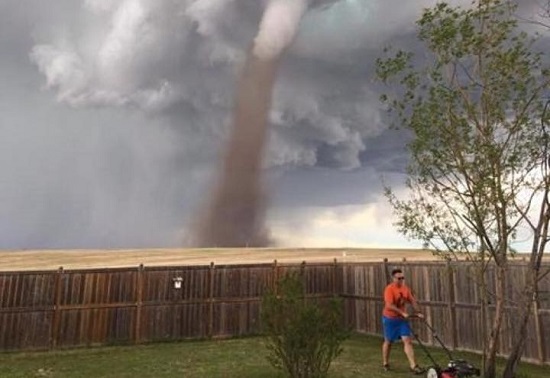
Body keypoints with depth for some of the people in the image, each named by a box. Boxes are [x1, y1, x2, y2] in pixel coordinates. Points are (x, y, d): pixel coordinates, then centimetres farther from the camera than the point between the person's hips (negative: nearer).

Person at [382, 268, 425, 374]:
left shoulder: (405, 288, 1)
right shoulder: (389, 289, -20)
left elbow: (412, 301, 7)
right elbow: (390, 306, -28)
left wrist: (418, 313, -3)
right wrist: (403, 313, -31)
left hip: (402, 319, 5)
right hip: (390, 319, -5)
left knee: (408, 340, -3)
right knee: (388, 341, 10)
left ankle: (413, 366, -3)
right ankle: (385, 364, 27)